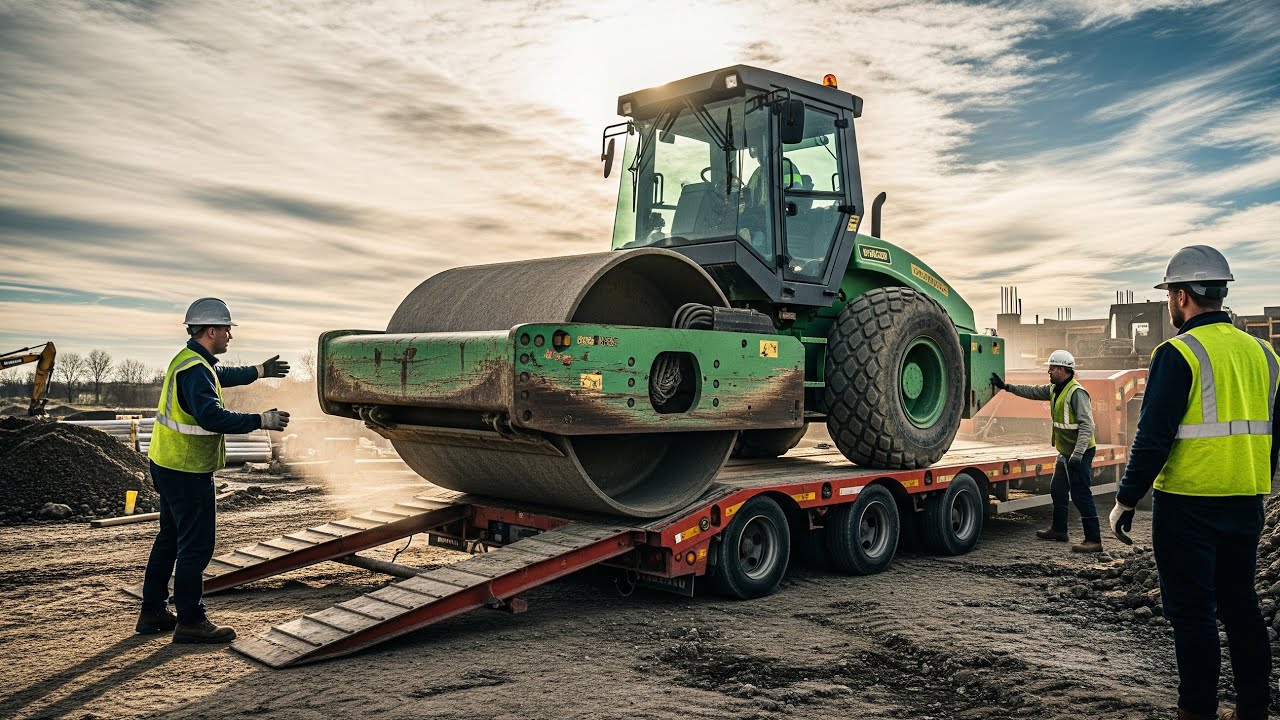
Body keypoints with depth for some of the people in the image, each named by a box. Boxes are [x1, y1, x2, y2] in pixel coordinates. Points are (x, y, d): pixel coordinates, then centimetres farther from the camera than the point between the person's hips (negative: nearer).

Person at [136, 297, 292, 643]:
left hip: (170, 466, 11)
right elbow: (212, 417, -34)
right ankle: (190, 621, 5)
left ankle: (153, 613, 29)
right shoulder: (195, 370, -22)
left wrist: (259, 371, 37)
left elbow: (222, 376, 32)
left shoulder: (190, 361, 11)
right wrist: (261, 420, -30)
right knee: (196, 545, -3)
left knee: (171, 538, 19)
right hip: (187, 472, -11)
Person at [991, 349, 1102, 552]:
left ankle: (1094, 540, -6)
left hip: (1080, 453, -10)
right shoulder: (1054, 389, 9)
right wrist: (1006, 386, 20)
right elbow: (1032, 392, 24)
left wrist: (1077, 454, -31)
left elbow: (1087, 425, -25)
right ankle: (1058, 530, 33)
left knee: (1081, 495, -10)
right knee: (1057, 490, 19)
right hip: (1066, 452, 10)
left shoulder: (1076, 393, -21)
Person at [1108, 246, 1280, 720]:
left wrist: (1126, 499, -10)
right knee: (1240, 606, 17)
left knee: (1191, 612, 2)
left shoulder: (1178, 354, -14)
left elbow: (1153, 437, -17)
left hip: (1188, 506, -7)